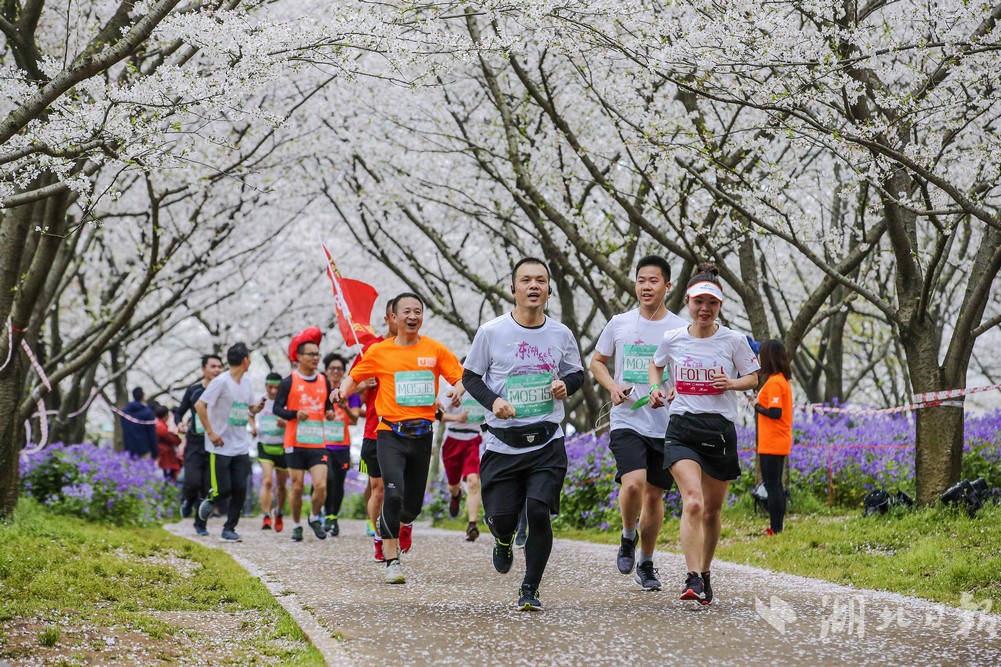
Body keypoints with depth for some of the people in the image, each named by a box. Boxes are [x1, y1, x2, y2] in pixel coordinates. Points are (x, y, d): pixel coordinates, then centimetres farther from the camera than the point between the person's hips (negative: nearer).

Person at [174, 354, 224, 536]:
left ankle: (201, 524, 14)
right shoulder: (193, 391, 3)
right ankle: (187, 500, 20)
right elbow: (179, 412, 13)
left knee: (208, 488, 0)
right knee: (193, 482, -16)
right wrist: (179, 424, -8)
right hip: (194, 444, -1)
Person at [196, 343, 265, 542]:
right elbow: (199, 405, -16)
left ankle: (229, 529, 11)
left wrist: (259, 406, -3)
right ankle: (209, 502, 25)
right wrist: (211, 433, -17)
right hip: (221, 447, -6)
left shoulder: (246, 382, 10)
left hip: (241, 447, 6)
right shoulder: (221, 381, -13)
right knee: (223, 490, -7)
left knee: (240, 490, 0)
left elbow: (251, 409, 21)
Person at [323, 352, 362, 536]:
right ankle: (327, 513, -6)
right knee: (328, 478, -21)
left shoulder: (350, 393, 5)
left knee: (339, 484, 6)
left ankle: (334, 518, 21)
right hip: (323, 444, -2)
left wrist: (346, 408, -24)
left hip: (342, 445, 2)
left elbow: (354, 419, -4)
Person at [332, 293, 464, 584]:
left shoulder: (435, 350, 4)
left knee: (413, 504, 8)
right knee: (394, 493, -21)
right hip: (390, 434, -2)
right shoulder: (378, 351, 3)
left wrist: (458, 390, -18)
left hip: (422, 435, 2)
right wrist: (342, 390, -8)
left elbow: (461, 376, 4)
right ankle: (392, 562, -14)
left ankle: (392, 523, 45)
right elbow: (355, 377, 13)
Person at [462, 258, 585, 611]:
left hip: (548, 443, 1)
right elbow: (470, 376, 6)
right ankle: (504, 541, 40)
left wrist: (566, 385, -5)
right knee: (501, 517, 0)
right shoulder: (491, 332, -3)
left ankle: (530, 590, 6)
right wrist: (492, 401, -13)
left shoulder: (561, 334, 4)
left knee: (539, 513, -12)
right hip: (502, 443, -1)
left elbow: (577, 372, 19)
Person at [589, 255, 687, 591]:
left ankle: (646, 564, 26)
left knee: (654, 495, 9)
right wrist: (612, 386, -3)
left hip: (667, 425, 1)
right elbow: (597, 361, 17)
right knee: (633, 484, -22)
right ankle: (627, 537, 7)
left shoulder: (681, 330, 1)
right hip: (627, 422, -1)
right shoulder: (619, 324, 4)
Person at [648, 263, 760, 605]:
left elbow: (753, 377, 9)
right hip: (682, 430, -1)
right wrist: (656, 390, 4)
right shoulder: (672, 340, 3)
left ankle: (705, 573, 31)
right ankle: (693, 580, -26)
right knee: (693, 502, -21)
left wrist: (732, 383, -11)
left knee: (711, 510, 10)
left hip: (720, 431, 1)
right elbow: (656, 365, 23)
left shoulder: (734, 340, -1)